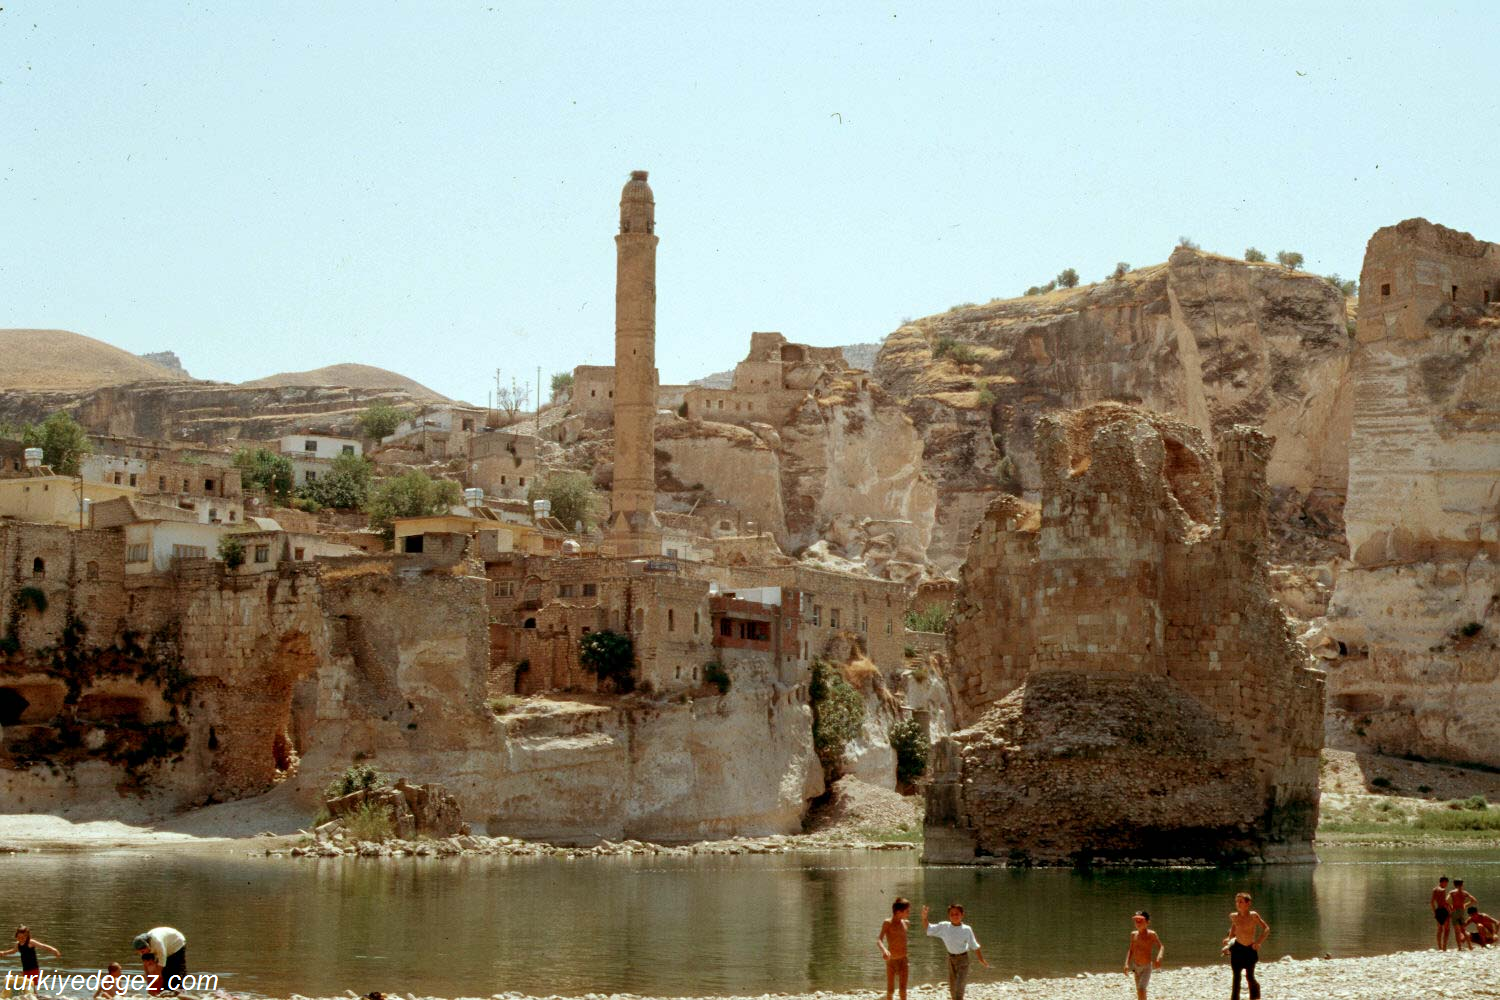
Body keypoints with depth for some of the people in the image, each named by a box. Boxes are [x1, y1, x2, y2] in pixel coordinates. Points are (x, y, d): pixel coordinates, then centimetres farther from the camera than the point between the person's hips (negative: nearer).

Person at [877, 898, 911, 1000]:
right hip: (891, 960, -3)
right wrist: (884, 950, -42)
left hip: (903, 960, 3)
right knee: (890, 990, 4)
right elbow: (879, 940, -25)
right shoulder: (888, 923, -13)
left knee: (903, 989, -2)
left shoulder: (906, 923, 3)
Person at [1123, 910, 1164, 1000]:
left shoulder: (1151, 934, -12)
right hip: (1136, 967, 6)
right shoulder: (1133, 934, 3)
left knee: (1141, 989, -19)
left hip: (1147, 967, -6)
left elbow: (1161, 947, -14)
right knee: (1139, 991, 15)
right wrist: (1127, 964, 5)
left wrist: (1159, 958, -32)